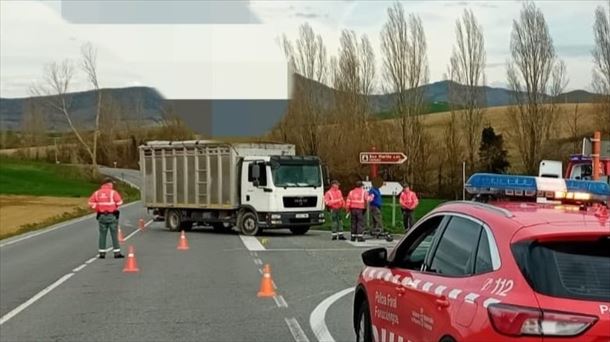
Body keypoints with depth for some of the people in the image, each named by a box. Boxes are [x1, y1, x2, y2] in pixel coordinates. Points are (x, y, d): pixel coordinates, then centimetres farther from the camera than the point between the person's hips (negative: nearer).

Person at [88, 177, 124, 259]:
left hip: (101, 216, 4)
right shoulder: (113, 192, -9)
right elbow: (119, 202, -13)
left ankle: (102, 253, 8)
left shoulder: (97, 193, 3)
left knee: (102, 235, 9)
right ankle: (117, 253, 1)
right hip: (112, 215, -3)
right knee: (114, 234, 1)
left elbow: (91, 202, -1)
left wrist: (98, 209, 9)